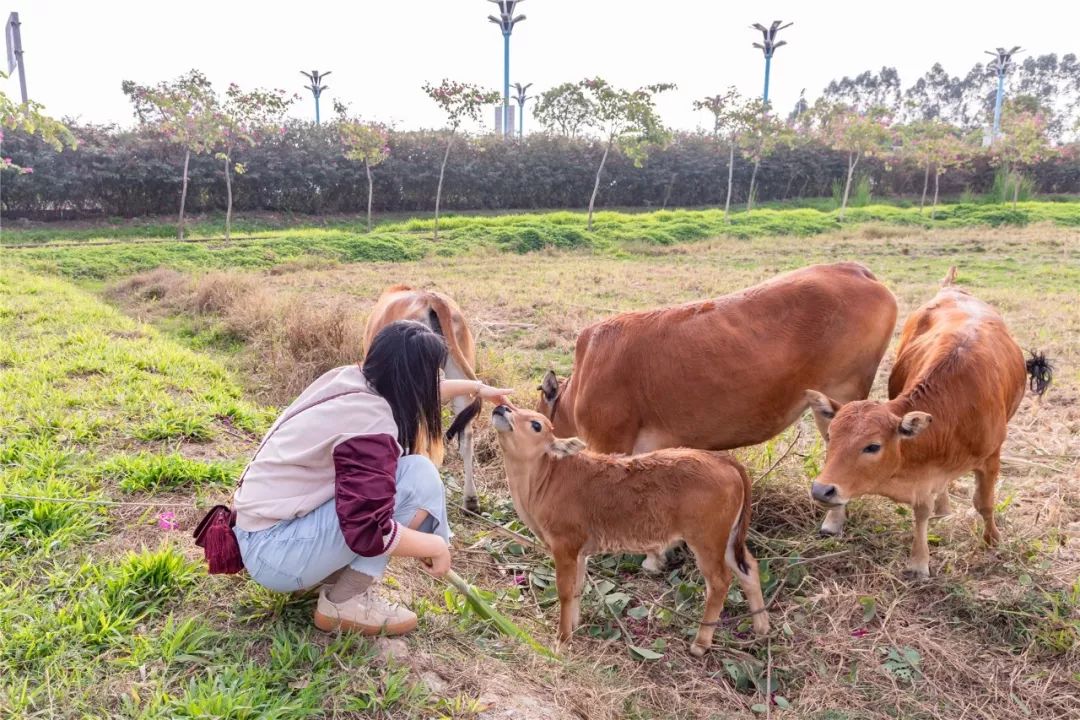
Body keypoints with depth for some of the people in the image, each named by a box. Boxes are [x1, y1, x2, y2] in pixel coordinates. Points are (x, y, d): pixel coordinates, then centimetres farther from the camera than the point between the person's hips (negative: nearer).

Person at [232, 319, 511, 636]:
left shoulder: (354, 381, 0)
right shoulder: (370, 423, -26)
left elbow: (411, 393, 23)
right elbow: (368, 533, -31)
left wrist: (475, 387, 35)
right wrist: (437, 546, -14)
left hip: (262, 523, 9)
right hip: (275, 552, -9)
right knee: (419, 475, -18)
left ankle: (335, 575, 6)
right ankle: (345, 602, -9)